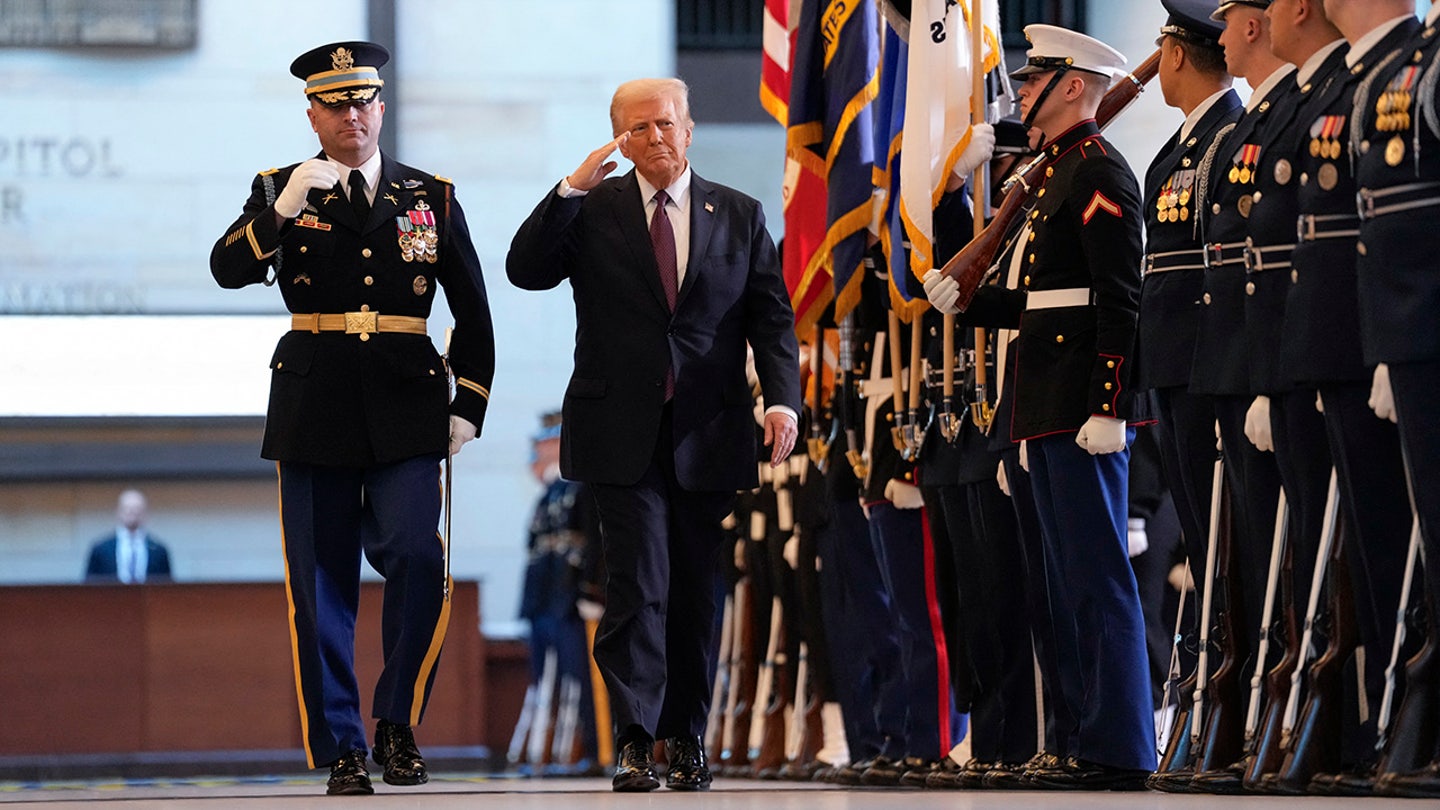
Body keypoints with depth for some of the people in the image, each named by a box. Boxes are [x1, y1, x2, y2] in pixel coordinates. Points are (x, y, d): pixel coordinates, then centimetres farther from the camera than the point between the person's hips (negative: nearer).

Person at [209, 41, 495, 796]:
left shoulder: (432, 197, 10)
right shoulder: (279, 191, 8)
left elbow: (473, 312, 14)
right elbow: (228, 269, -8)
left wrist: (469, 406, 7)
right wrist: (284, 208, -21)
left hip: (405, 408, 0)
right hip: (315, 408, 0)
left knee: (416, 556, -17)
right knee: (322, 584, 0)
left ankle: (398, 720, 0)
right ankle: (341, 749, 7)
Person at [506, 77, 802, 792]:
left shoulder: (739, 217, 9)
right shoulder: (592, 211, 6)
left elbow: (772, 319, 6)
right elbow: (525, 271, -7)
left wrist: (783, 399, -9)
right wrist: (572, 189, -15)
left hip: (708, 437, 2)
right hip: (622, 435, -2)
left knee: (693, 592, 7)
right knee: (639, 583, -12)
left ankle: (685, 740, 15)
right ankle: (635, 741, -13)